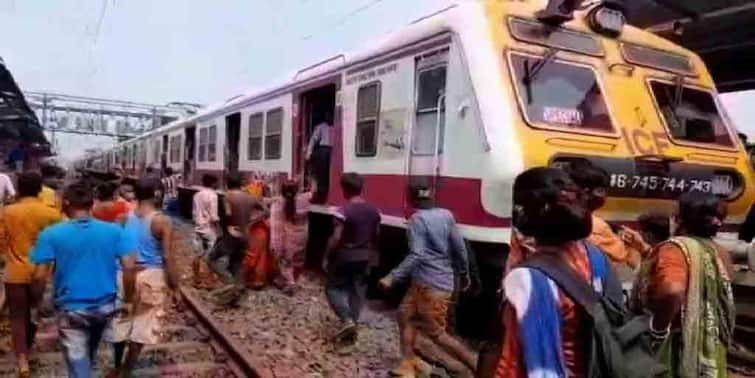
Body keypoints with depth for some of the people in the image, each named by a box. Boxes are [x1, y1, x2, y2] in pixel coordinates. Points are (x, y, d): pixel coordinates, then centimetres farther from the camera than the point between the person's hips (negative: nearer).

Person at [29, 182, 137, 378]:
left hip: (71, 309, -3)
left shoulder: (51, 234, -10)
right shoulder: (114, 231, -6)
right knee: (89, 352, 30)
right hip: (105, 306, 3)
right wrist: (128, 300, 2)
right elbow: (129, 268, -10)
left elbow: (39, 276, -12)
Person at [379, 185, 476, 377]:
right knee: (405, 315, 17)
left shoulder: (418, 219, -16)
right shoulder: (446, 215, 5)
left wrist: (392, 277, -24)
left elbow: (416, 255, -25)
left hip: (432, 284, -9)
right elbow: (460, 248, 7)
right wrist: (464, 274, 20)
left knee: (436, 333, 2)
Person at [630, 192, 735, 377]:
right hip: (710, 349, 8)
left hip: (676, 346, -8)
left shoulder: (675, 248, -20)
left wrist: (658, 330, -24)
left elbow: (672, 291, -38)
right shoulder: (719, 253, 6)